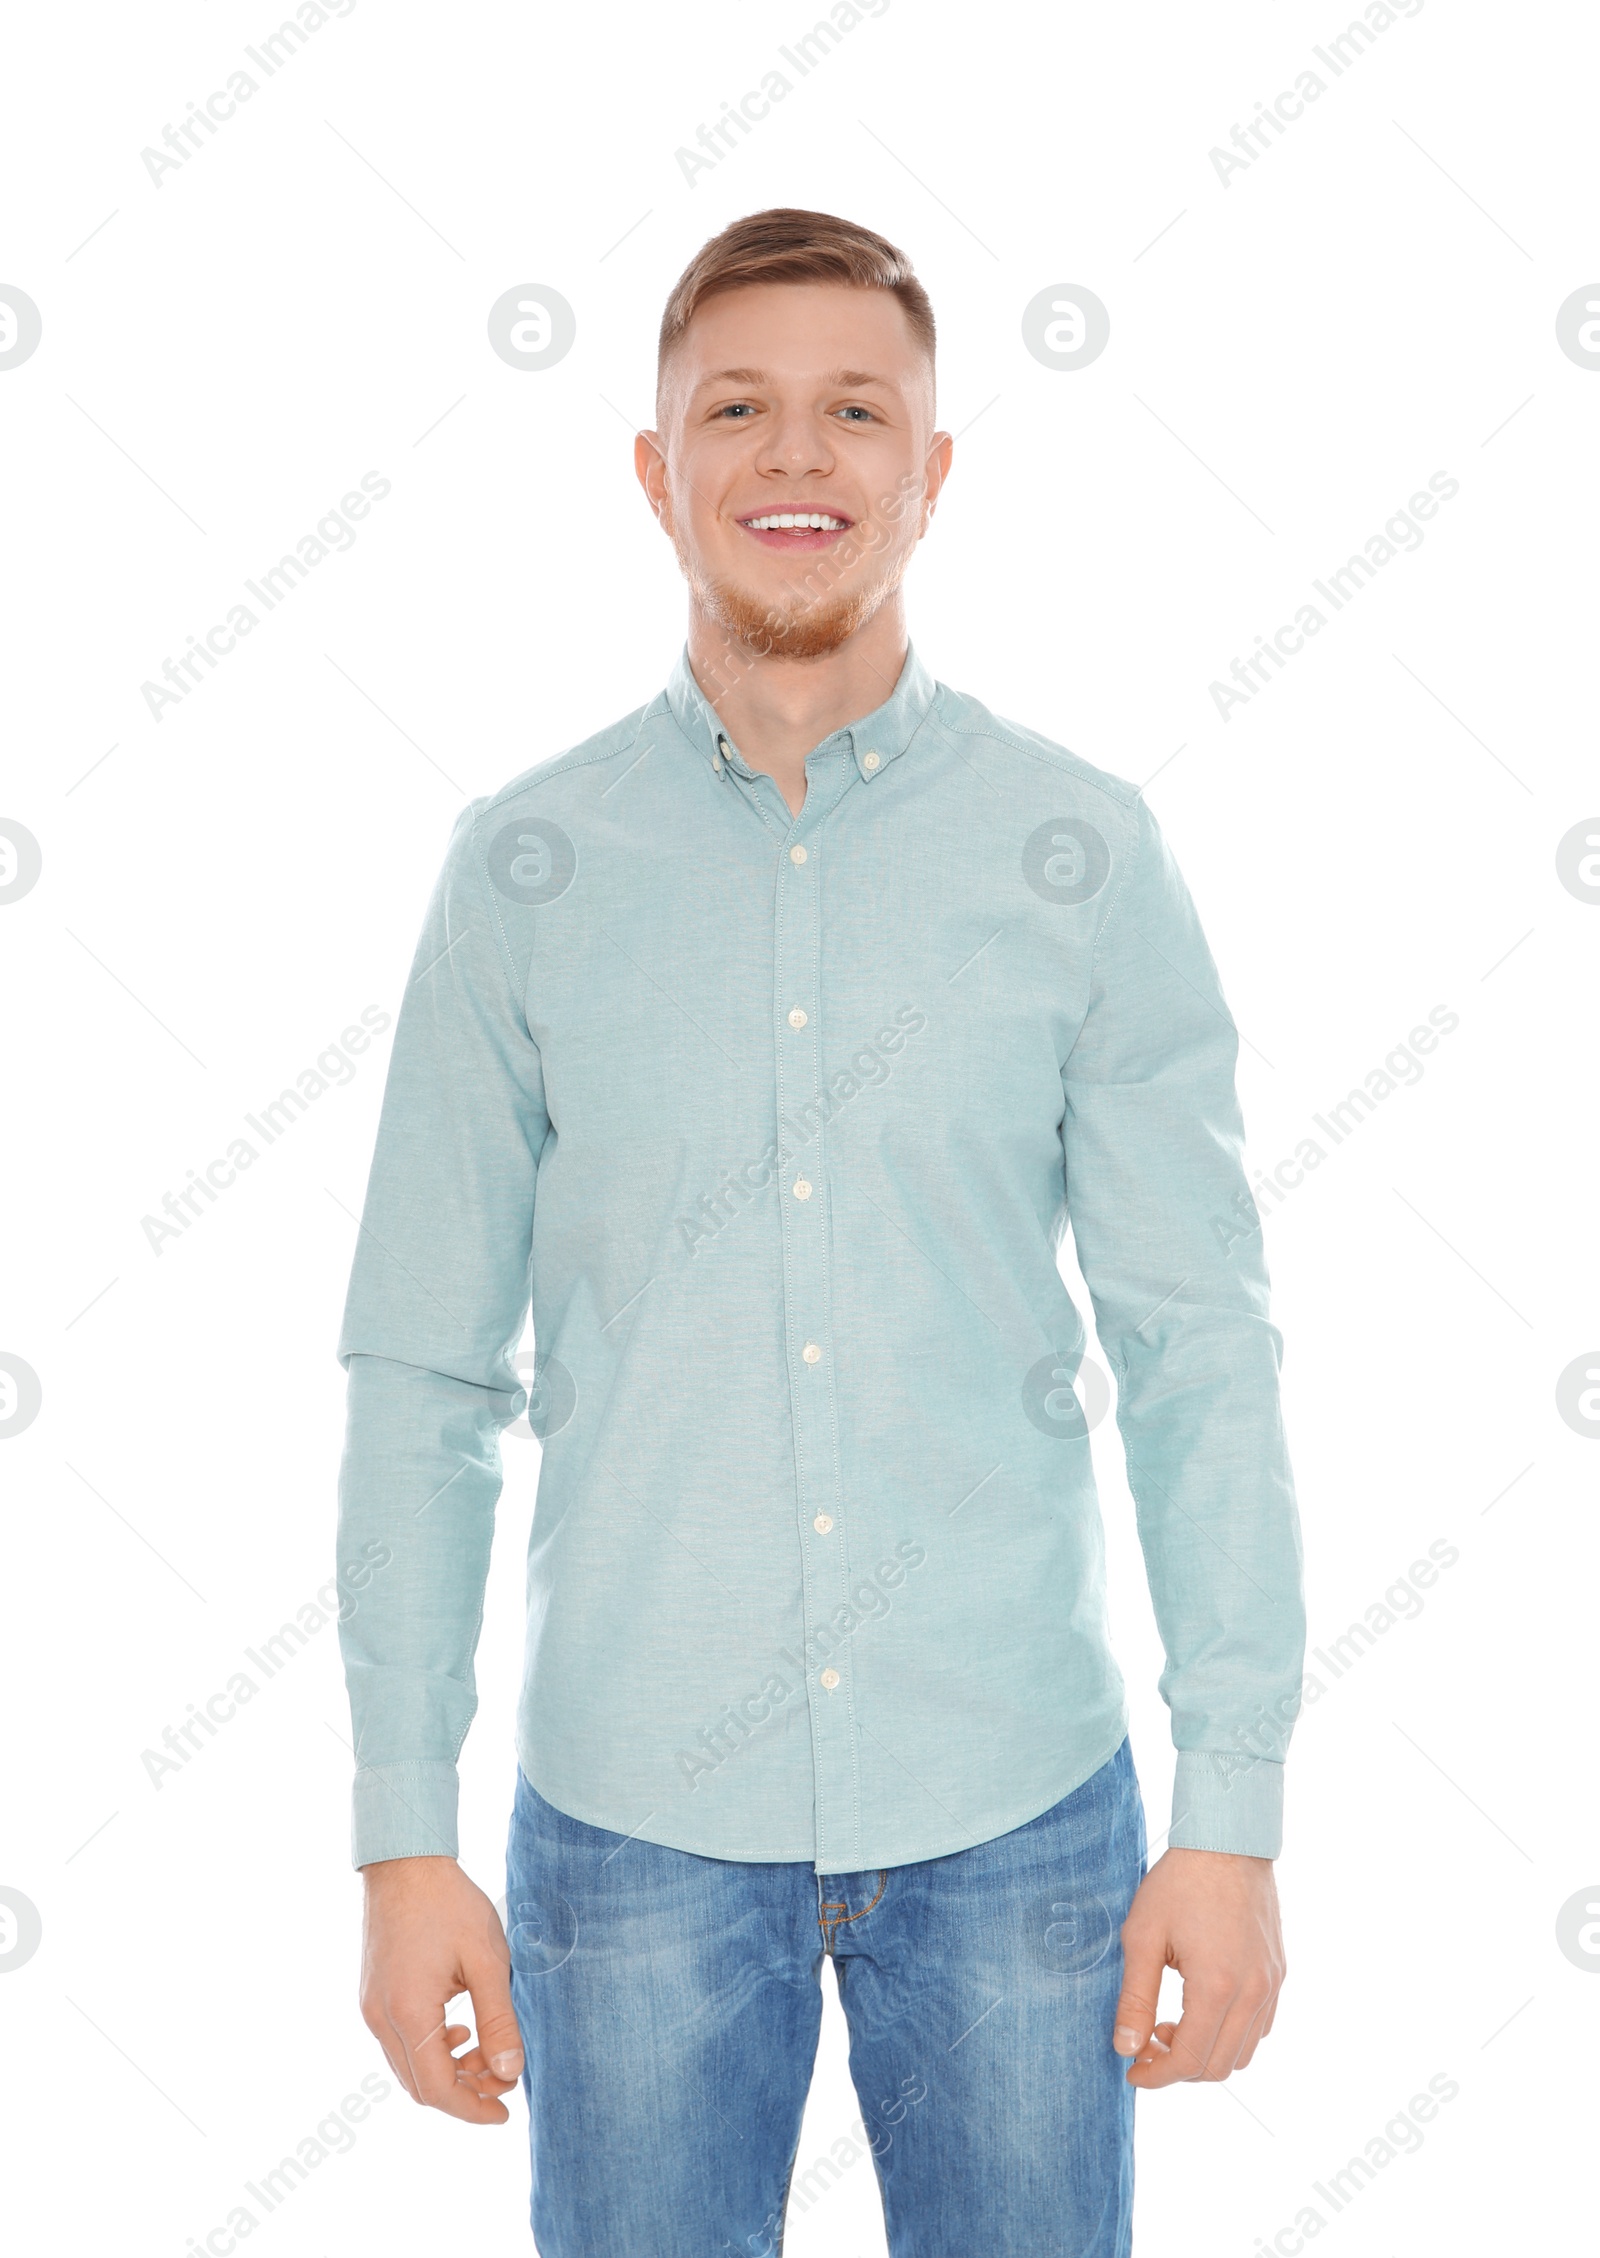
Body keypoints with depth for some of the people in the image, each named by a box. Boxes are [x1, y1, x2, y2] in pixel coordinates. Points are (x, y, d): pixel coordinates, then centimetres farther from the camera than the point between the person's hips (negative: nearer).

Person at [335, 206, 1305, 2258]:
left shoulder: (1085, 857, -2)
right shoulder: (524, 869, -1)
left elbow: (1200, 1352, -2)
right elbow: (422, 1375, 0)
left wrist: (1235, 1812, -6)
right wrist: (401, 1839, -2)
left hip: (1016, 1800, 0)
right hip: (634, 1805, 0)